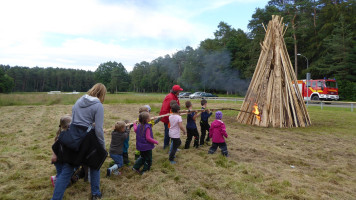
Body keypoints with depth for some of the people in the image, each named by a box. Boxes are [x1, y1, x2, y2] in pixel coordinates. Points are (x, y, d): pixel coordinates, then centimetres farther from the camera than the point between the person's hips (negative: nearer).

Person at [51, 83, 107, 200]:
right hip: (86, 139, -5)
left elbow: (72, 119, 11)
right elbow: (99, 130, -15)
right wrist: (103, 147, -5)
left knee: (66, 170, 12)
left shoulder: (79, 100, 7)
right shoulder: (98, 106, -11)